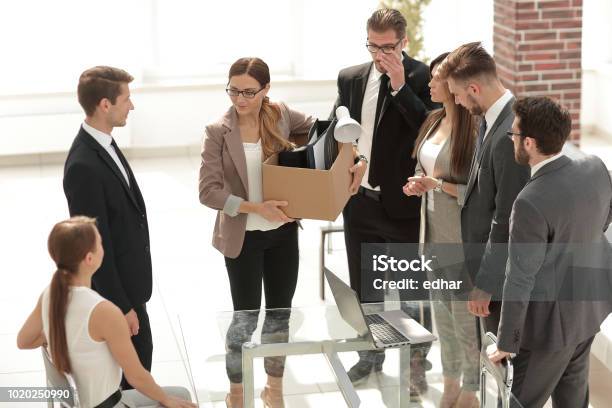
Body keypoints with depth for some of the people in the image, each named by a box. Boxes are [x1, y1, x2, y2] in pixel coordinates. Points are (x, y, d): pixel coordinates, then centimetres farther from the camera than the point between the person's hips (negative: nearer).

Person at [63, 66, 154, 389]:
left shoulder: (103, 143, 1)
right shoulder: (84, 166, -29)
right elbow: (96, 244, -25)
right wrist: (121, 306, -19)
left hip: (127, 280, 9)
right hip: (114, 288, -9)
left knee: (140, 353, 21)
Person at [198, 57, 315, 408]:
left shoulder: (281, 116, -5)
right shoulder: (218, 132, -13)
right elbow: (208, 191, -17)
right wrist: (255, 208, -25)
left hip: (283, 233, 4)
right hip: (243, 237, -3)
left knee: (280, 313, 15)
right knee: (246, 316, 5)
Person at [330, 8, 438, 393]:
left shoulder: (423, 77, -8)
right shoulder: (350, 77, 8)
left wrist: (400, 86, -22)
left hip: (403, 202, -5)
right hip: (359, 200, 5)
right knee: (363, 288, 16)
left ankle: (416, 364, 18)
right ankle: (371, 355, 32)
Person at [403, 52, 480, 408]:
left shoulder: (474, 129, -19)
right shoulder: (434, 121, 5)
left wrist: (439, 185, -23)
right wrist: (417, 184, -2)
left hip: (462, 242, -8)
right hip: (434, 236, 8)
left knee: (466, 319, 6)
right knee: (442, 315, 19)